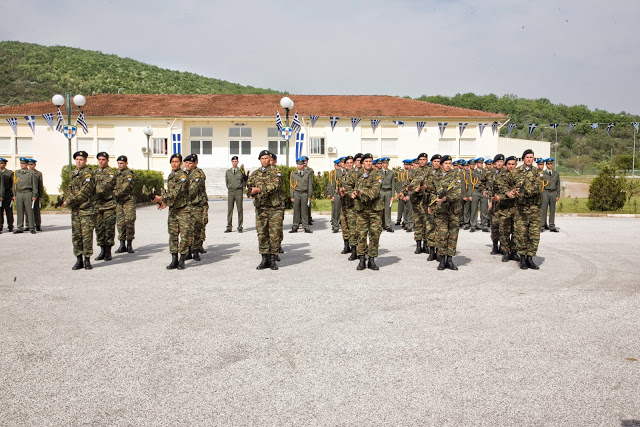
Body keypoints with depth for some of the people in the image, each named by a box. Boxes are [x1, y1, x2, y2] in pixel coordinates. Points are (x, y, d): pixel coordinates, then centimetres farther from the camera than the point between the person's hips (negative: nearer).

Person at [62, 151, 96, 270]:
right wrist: (65, 200, -1)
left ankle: (87, 260, 4)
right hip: (75, 210, 7)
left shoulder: (88, 173, -9)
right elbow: (70, 189, 19)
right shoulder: (73, 173, 15)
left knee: (87, 235, -4)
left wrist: (69, 202, -15)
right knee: (76, 235, 7)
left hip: (87, 210, -7)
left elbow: (84, 193, -16)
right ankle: (79, 260, 15)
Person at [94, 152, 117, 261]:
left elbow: (106, 186, -15)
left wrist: (95, 192, -19)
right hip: (97, 204, 6)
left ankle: (108, 252, 2)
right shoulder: (95, 172, 17)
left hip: (109, 204, -6)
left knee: (109, 228, -4)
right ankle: (102, 250, 15)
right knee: (99, 228, 6)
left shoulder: (111, 172, -3)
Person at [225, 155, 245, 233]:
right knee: (229, 209, 0)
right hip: (230, 192, 2)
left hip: (239, 191, -2)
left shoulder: (241, 171, 2)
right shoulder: (227, 171, 11)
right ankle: (229, 227, 5)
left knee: (240, 209, -2)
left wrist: (242, 187, 2)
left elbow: (245, 180, 11)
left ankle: (240, 227, 4)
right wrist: (229, 187, 14)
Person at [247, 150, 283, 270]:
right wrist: (251, 192, -17)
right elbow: (249, 186, 8)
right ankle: (264, 259, 12)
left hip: (275, 207, -3)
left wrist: (259, 190, -22)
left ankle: (272, 259, 8)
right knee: (262, 234, 4)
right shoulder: (255, 174, 14)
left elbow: (275, 186, -15)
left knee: (274, 234, -1)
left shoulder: (276, 172, 0)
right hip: (260, 208, 3)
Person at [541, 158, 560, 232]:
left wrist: (558, 195, 7)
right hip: (545, 192, -2)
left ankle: (552, 227, 8)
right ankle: (543, 225, -1)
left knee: (552, 210, 4)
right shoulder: (542, 173, 2)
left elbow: (558, 184, 12)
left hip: (553, 193, 3)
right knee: (543, 209, -6)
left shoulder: (556, 173, 11)